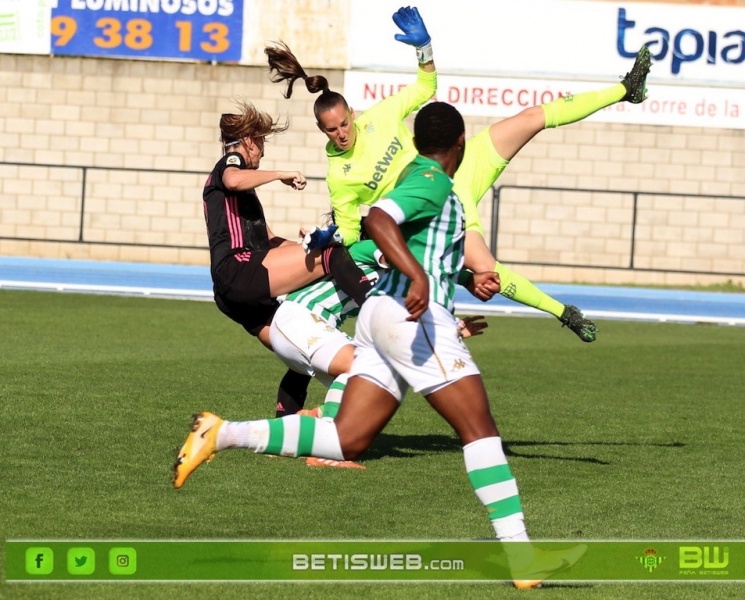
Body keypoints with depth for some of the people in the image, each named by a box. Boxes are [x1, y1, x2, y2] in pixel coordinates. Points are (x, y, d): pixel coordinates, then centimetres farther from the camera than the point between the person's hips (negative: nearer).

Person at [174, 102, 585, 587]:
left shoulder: (418, 177, 22)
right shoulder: (433, 182, -7)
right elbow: (378, 220, -25)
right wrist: (418, 276, -37)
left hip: (382, 312, 10)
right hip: (412, 314, -10)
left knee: (346, 441, 3)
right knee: (480, 426, -11)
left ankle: (225, 435, -4)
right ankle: (519, 555, -16)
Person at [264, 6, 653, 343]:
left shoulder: (378, 116, -5)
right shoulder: (339, 177, -13)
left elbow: (424, 88, 7)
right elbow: (348, 233, -5)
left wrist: (423, 46, -9)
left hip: (459, 172, 4)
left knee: (533, 118, -5)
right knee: (483, 268, -30)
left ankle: (625, 90, 4)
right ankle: (564, 313, -14)